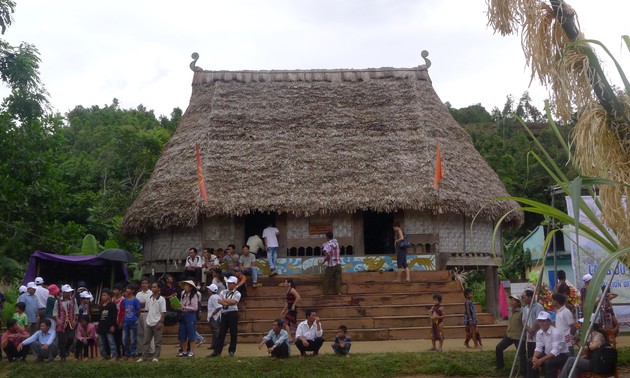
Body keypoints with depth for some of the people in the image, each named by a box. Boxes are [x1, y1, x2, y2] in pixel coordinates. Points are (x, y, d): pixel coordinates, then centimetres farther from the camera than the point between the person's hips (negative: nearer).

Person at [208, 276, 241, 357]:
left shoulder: (237, 293, 0)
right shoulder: (223, 292, 12)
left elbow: (233, 302, -16)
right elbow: (219, 301, -3)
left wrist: (224, 300, -7)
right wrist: (229, 302, -16)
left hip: (233, 314, -3)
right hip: (224, 313, 4)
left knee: (233, 333, 1)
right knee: (221, 333, 2)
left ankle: (232, 350, 15)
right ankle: (217, 351, 1)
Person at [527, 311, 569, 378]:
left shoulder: (556, 333, -25)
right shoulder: (539, 333, -2)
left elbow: (555, 351, -31)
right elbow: (539, 348, -1)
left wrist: (541, 360, -37)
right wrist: (535, 357, -23)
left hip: (561, 356, -7)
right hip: (548, 355, 7)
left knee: (549, 363, -35)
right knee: (531, 362, -7)